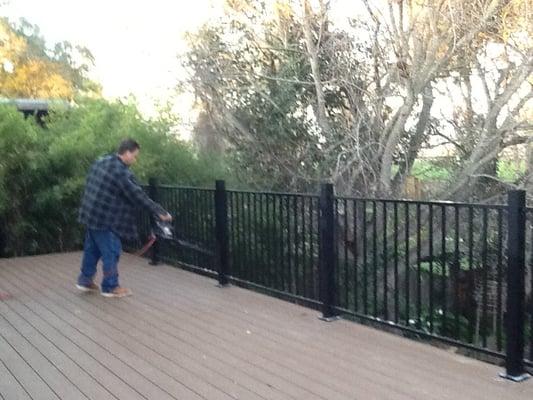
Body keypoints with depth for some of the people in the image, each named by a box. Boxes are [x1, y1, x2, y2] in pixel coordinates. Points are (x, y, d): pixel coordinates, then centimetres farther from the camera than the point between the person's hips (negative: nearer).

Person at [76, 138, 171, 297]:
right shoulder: (122, 172, -21)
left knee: (92, 248, 20)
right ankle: (110, 287, 11)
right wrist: (160, 212, -15)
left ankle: (85, 280, 31)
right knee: (111, 252, 1)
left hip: (90, 214, 10)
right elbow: (138, 196, -20)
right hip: (105, 219, -9)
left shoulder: (100, 162, 8)